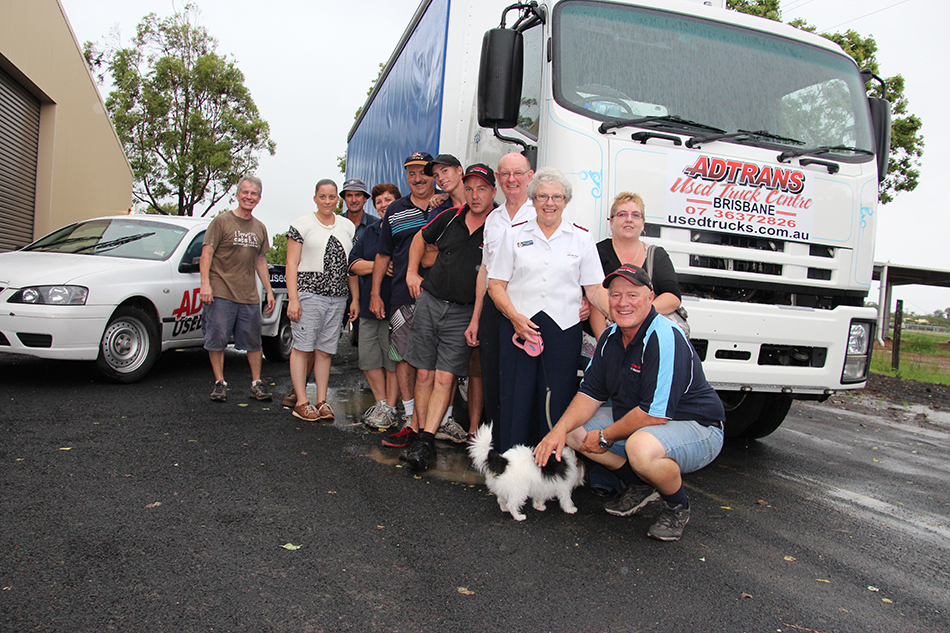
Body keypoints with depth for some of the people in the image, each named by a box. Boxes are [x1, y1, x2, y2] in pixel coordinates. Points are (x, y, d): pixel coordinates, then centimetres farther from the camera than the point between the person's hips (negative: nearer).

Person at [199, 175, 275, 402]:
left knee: (254, 342, 6)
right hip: (221, 294, -4)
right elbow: (207, 253, -5)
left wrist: (269, 290, 17)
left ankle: (256, 383, 14)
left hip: (249, 296, 4)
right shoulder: (221, 221, 0)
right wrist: (205, 283, -15)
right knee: (217, 340, -1)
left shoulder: (260, 228, 15)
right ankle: (220, 383, 11)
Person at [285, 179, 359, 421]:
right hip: (308, 293, -4)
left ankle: (322, 401, 12)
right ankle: (301, 402, 2)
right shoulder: (302, 224, 3)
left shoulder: (348, 226, 15)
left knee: (325, 350, 5)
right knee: (303, 347, -4)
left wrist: (355, 299, 10)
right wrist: (293, 299, -10)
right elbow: (291, 264, -2)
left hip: (337, 298, 4)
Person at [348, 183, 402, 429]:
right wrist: (378, 265, -7)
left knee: (393, 359, -1)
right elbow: (354, 264, 10)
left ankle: (390, 408, 10)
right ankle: (380, 402, 24)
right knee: (368, 359, 9)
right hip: (369, 305, 6)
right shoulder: (370, 231, 16)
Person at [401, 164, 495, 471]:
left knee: (445, 378, -8)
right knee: (424, 374, 5)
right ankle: (421, 432, 14)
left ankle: (426, 440, -6)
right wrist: (412, 273, 15)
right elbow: (420, 238, 23)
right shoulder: (451, 217, 6)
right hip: (429, 301, 4)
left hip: (464, 313, -4)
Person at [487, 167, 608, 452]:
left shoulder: (581, 239, 9)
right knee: (516, 399, 2)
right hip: (518, 325, 0)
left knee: (557, 402, 1)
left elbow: (595, 289, 7)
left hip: (564, 329, 0)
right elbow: (496, 284, 6)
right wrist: (514, 316, -10)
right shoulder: (515, 234, 9)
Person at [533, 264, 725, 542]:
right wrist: (560, 429, -14)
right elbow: (590, 393, 3)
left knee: (642, 448, -40)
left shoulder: (665, 339, -26)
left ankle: (677, 507, -6)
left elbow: (656, 413, -30)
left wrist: (606, 437, -18)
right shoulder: (610, 337, 1)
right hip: (636, 422, 9)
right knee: (573, 429, -1)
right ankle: (639, 485, 11)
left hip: (697, 428, -8)